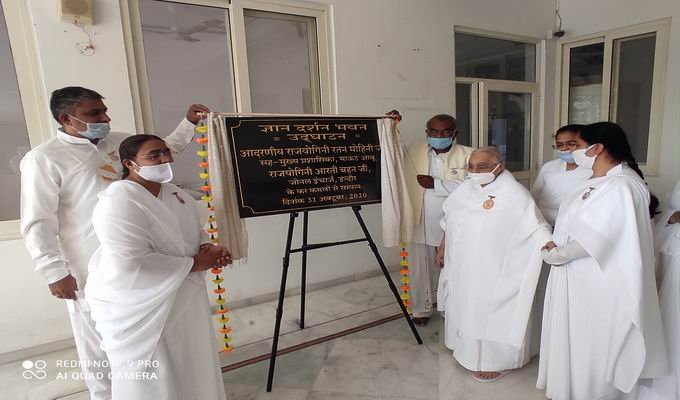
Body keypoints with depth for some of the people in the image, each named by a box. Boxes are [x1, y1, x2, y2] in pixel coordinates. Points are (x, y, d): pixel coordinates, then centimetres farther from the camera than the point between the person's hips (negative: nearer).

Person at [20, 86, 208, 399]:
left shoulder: (118, 141, 5)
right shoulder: (44, 159, -12)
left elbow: (164, 150, 18)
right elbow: (37, 223, -12)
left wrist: (189, 123, 8)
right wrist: (55, 273, -14)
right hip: (92, 269, -6)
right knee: (99, 338, 12)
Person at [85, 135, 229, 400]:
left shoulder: (176, 194, 4)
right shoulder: (118, 202, -24)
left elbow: (193, 232, 14)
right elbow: (131, 266, -31)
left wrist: (208, 248, -10)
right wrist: (193, 264, -24)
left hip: (181, 297, 8)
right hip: (139, 310, -7)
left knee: (190, 367, 23)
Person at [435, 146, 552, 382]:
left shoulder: (514, 194, -19)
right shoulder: (465, 189, 2)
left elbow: (536, 227, -23)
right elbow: (450, 221, 12)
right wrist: (442, 249, 16)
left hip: (494, 272, -6)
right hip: (464, 268, 7)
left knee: (494, 315, 9)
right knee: (466, 308, 21)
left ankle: (498, 361, 31)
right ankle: (469, 348, 43)